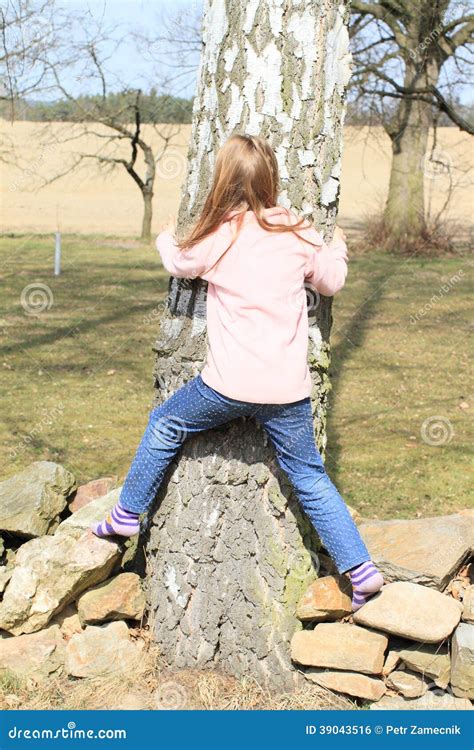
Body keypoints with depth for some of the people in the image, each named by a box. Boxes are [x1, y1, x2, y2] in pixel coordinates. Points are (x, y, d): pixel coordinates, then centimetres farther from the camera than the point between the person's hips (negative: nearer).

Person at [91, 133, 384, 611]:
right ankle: (360, 568, 9)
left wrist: (166, 238, 42)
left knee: (165, 425, 22)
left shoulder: (216, 238, -4)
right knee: (309, 477, 14)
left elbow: (179, 264, 19)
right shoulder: (298, 233, 1)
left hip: (230, 384, -2)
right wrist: (337, 250, 40)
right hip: (289, 391, 3)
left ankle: (127, 514, 31)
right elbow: (331, 282, 18)